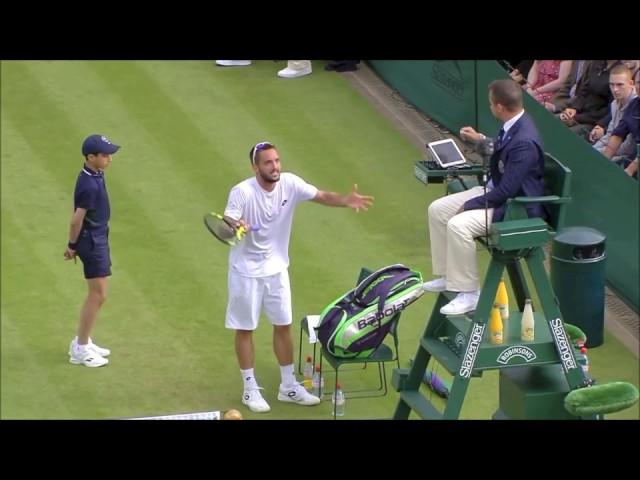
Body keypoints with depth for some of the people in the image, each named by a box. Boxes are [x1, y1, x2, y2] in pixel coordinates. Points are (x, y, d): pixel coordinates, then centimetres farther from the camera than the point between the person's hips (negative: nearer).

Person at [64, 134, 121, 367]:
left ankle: (82, 342, 29)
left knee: (96, 294, 18)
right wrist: (73, 245, -9)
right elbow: (77, 219, -22)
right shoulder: (89, 185, -26)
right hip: (91, 241, -10)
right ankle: (80, 349, 6)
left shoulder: (94, 175, 4)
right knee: (98, 295, -3)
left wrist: (74, 244, 15)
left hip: (98, 238, 10)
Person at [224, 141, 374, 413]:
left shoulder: (289, 183, -11)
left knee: (283, 326, 12)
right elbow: (227, 224, -29)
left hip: (276, 268, 5)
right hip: (246, 271, -5)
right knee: (245, 329, 6)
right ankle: (250, 389, 19)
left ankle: (288, 386, 25)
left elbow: (321, 196, -15)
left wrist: (345, 201, -36)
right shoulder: (242, 192, -24)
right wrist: (234, 226, -54)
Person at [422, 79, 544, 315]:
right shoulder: (514, 124, -1)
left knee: (458, 225, -28)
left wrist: (470, 205, -19)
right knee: (438, 210, 7)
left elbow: (506, 192, -28)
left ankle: (469, 292, -13)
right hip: (496, 190, 10)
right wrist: (481, 139, 26)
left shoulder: (524, 142, -31)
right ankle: (447, 275, 19)